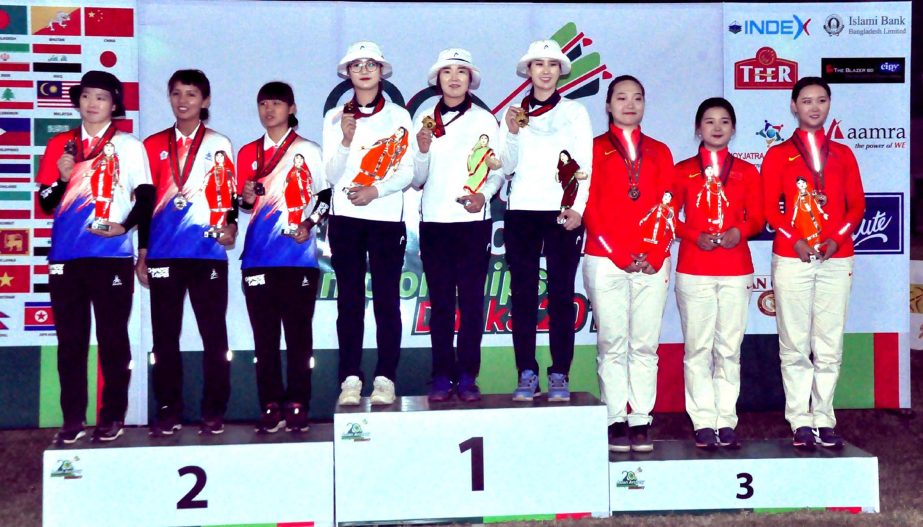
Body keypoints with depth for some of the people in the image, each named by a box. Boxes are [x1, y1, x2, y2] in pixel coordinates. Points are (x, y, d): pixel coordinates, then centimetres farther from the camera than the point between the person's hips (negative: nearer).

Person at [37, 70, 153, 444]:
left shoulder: (129, 146, 5)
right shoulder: (60, 144, 12)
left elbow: (146, 198, 1)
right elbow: (46, 202, 11)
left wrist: (127, 227, -14)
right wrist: (63, 177, -7)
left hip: (112, 255, -3)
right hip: (66, 255, 3)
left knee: (112, 338, 1)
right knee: (70, 340, 5)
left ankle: (112, 417, 9)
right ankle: (72, 419, 11)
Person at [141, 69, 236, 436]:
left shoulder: (218, 144, 8)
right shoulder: (153, 145, 12)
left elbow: (229, 193, 5)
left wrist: (230, 226, -14)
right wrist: (140, 254, 7)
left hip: (208, 252, -2)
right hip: (163, 254, 2)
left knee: (214, 335, 0)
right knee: (164, 336, 4)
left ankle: (214, 412, 7)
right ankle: (168, 411, 12)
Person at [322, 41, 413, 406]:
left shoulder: (399, 116, 7)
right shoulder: (335, 118, 10)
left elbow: (407, 171, 0)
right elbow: (331, 175, 3)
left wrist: (375, 190, -14)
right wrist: (346, 140, -13)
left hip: (386, 216, -1)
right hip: (345, 218, 1)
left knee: (386, 299, -3)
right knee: (349, 300, 1)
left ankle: (385, 378, 0)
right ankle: (350, 378, 3)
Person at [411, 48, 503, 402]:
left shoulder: (484, 119, 6)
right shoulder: (424, 120, 10)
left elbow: (498, 170, 3)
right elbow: (416, 179, 8)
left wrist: (484, 194, -16)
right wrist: (423, 151, -10)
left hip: (473, 220, -1)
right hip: (434, 221, 1)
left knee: (471, 299, -3)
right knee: (440, 301, 2)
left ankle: (467, 376, 3)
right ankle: (442, 376, 7)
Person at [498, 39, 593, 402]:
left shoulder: (575, 112, 8)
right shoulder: (515, 113, 13)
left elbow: (585, 166, 1)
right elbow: (506, 166, 8)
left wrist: (578, 208, -11)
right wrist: (512, 133, -8)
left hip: (562, 212, -2)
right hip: (521, 211, 2)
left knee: (561, 294, -3)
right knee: (523, 294, 0)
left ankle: (559, 376, 0)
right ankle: (527, 375, 3)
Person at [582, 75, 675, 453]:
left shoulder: (659, 152, 17)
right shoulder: (595, 149, 8)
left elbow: (667, 208, 9)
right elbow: (590, 207, 0)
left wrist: (656, 253, -6)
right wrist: (621, 254, -9)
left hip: (653, 263, 2)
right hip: (606, 261, -2)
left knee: (645, 345, 1)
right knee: (612, 344, -3)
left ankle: (641, 421, 5)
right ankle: (616, 421, 2)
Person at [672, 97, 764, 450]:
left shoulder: (747, 172, 12)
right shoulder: (682, 171, 8)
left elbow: (757, 219, 9)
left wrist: (739, 232, -11)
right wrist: (695, 236, -12)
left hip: (736, 271, 1)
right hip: (693, 271, -1)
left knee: (729, 348, 1)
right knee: (698, 348, -2)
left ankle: (726, 421, 7)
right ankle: (703, 423, 3)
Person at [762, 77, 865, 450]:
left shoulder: (843, 154, 14)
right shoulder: (778, 155, 7)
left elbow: (857, 206, 9)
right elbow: (769, 209, 1)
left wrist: (836, 238, -9)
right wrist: (795, 240, -13)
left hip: (836, 259, 2)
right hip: (791, 259, -2)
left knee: (829, 346, 2)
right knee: (795, 345, -2)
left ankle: (824, 419, 9)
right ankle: (800, 422, 4)